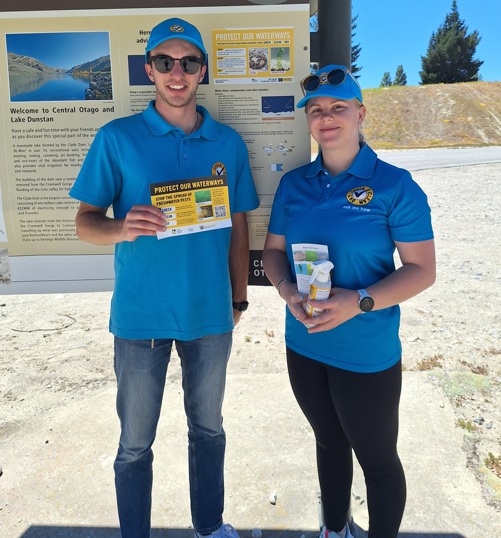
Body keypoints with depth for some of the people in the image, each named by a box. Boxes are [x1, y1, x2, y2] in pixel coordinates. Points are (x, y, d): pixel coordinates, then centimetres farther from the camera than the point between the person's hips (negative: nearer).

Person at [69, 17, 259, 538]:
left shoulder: (228, 143, 4)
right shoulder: (117, 138, -3)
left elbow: (238, 226, 8)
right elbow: (85, 221, -4)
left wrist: (239, 298, 7)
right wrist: (123, 228, -26)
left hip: (210, 314, 3)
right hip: (141, 315, -2)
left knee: (208, 428, 19)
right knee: (135, 443, 12)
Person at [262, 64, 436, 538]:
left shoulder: (394, 185, -12)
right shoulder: (293, 184, 1)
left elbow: (422, 269, -12)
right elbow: (272, 250, 6)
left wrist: (360, 301, -26)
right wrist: (287, 290, -15)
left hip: (368, 354, -4)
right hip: (304, 346, 5)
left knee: (377, 457, 14)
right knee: (329, 442, 25)